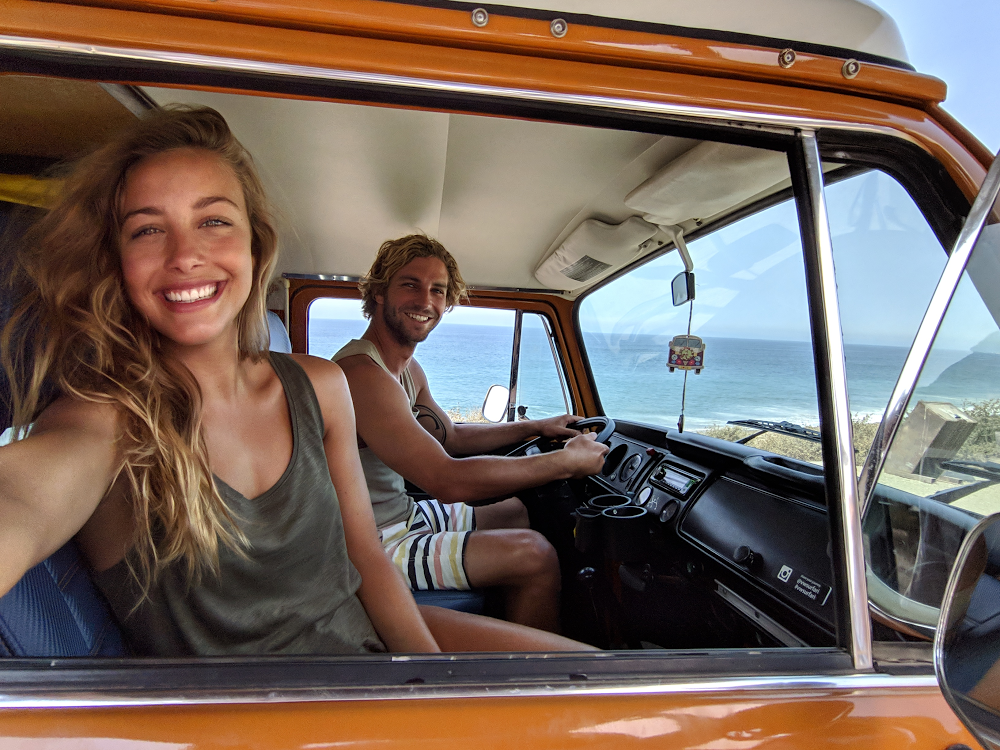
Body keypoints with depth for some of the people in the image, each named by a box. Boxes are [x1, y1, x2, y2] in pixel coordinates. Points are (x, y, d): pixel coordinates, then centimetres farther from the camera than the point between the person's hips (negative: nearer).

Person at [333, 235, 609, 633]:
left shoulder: (409, 369, 7)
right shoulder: (364, 374, -27)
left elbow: (451, 437, 21)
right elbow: (448, 479, -33)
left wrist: (534, 427, 12)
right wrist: (566, 461, -24)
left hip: (400, 515, 11)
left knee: (514, 511, 22)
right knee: (534, 555, -16)